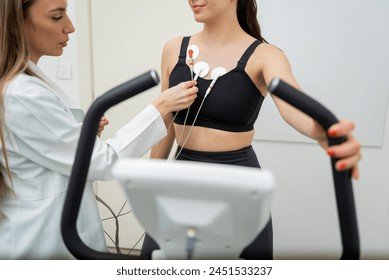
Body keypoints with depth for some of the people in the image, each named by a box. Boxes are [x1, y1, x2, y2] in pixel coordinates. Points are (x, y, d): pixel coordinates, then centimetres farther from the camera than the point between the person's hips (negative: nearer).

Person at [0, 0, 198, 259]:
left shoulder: (23, 83, 4)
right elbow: (103, 162, -21)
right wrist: (160, 108, -16)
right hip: (45, 241, -9)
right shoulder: (21, 95, -25)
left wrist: (82, 134, 0)